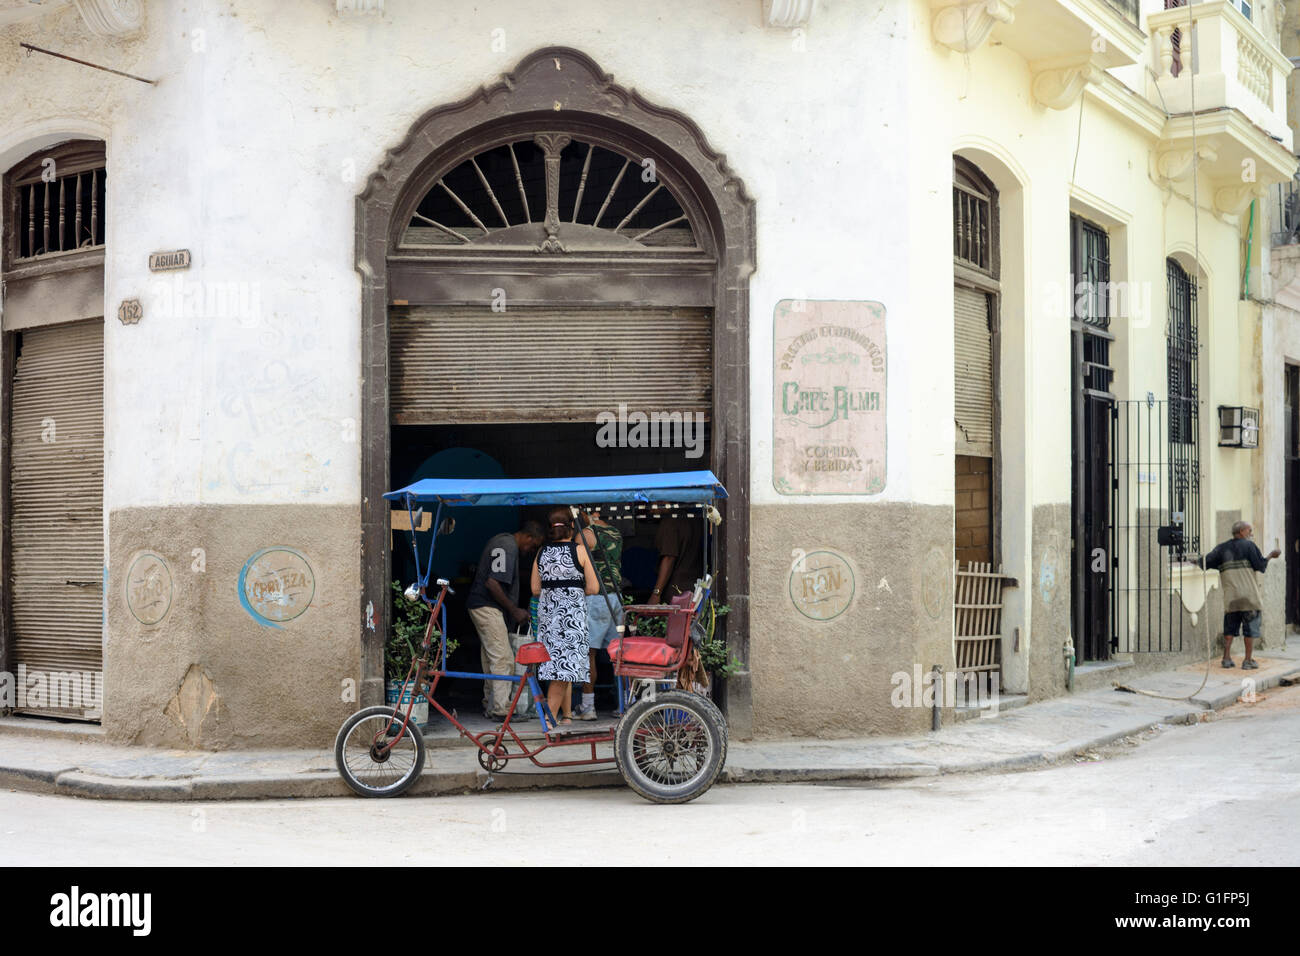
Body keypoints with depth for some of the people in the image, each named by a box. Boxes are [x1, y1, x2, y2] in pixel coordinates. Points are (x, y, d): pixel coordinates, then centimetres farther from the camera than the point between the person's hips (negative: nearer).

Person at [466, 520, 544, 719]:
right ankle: (501, 709, -12)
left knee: (491, 657, 15)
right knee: (503, 659, -12)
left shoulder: (503, 540, 15)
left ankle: (490, 705, 23)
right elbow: (492, 583, -24)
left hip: (484, 607, 11)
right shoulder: (507, 547, -18)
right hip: (487, 607, -11)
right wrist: (514, 610, -16)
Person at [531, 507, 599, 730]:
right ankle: (550, 721, -11)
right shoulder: (579, 550, -6)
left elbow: (535, 589, 7)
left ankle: (567, 714, 20)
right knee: (565, 665, -5)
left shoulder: (542, 552, 5)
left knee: (556, 662, 14)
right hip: (572, 613, -5)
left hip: (547, 611, 5)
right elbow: (593, 588, -7)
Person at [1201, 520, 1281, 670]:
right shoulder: (1248, 545, -2)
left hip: (1230, 597, 4)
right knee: (1250, 627, 2)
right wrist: (1271, 556, 8)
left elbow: (1205, 562, 3)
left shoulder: (1222, 548, 10)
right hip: (1249, 595, -4)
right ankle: (1248, 661, 2)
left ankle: (1226, 658, 7)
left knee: (1230, 627, 12)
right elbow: (1260, 566, -6)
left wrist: (1222, 566, 19)